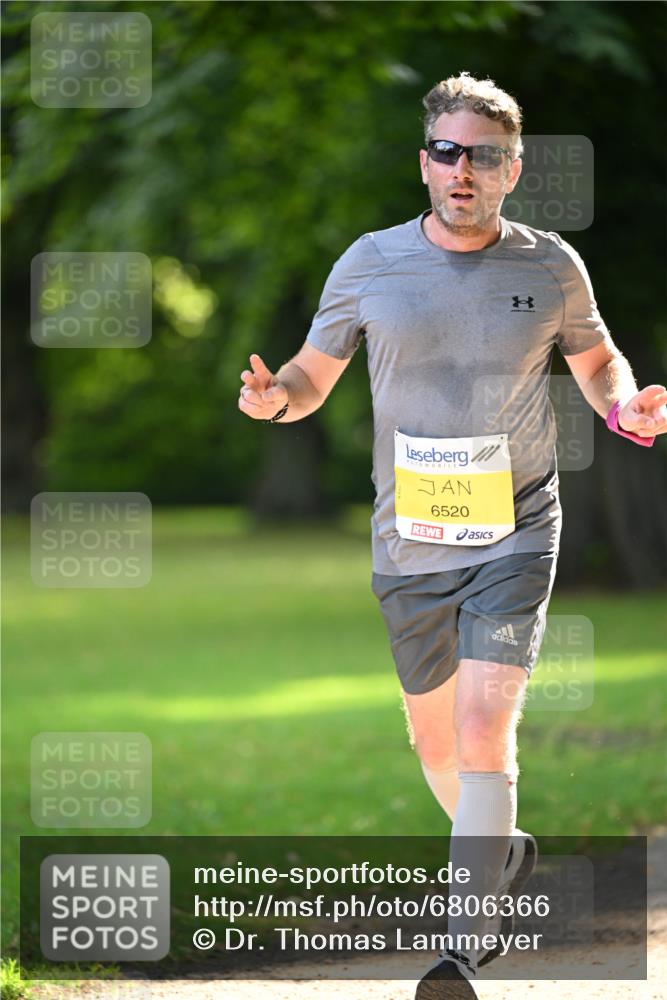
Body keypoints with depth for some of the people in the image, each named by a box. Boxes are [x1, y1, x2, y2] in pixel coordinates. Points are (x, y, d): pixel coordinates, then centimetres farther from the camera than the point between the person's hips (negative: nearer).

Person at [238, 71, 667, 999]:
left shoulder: (551, 267, -2)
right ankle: (503, 854, 45)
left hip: (516, 532, -3)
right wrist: (274, 397, -16)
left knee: (485, 727, -16)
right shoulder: (370, 263, -1)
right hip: (409, 540, 3)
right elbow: (314, 374, 8)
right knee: (434, 734, 15)